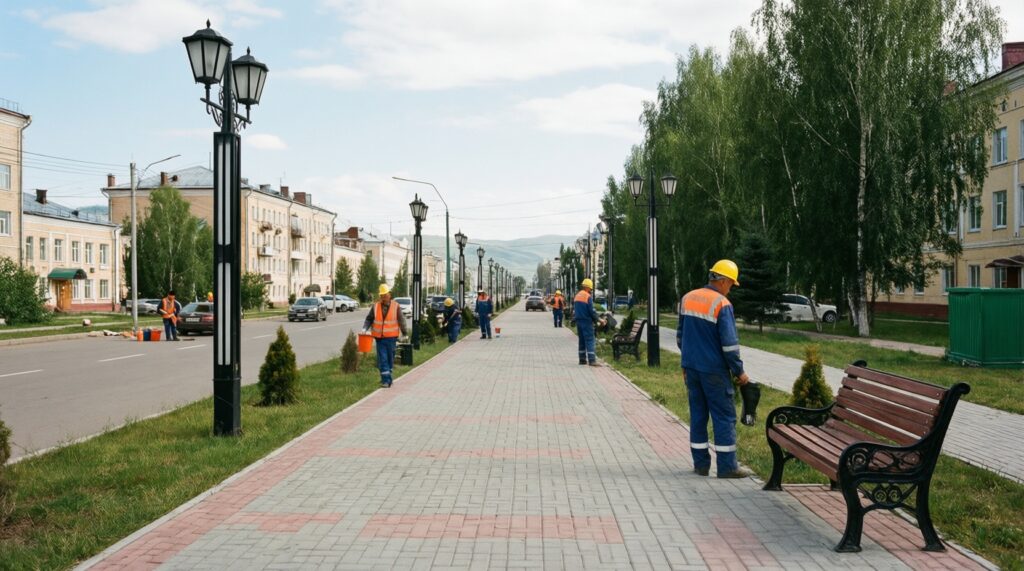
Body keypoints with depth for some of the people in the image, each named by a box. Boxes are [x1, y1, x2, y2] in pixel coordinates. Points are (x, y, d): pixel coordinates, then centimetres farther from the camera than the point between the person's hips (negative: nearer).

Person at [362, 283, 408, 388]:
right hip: (379, 338, 0)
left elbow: (401, 321, 1)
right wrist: (365, 328, -7)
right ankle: (386, 380, -5)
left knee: (390, 359, 10)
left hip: (391, 337, 0)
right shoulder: (375, 307, 2)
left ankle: (387, 378, 24)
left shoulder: (396, 307, -1)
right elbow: (369, 319, 8)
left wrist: (404, 333, -1)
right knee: (382, 359, -5)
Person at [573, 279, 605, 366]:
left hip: (578, 321, 8)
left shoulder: (576, 296, 12)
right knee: (590, 341, -8)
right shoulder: (588, 296, -13)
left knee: (582, 340, 13)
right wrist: (599, 319, -6)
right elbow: (592, 310, -15)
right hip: (587, 321, -8)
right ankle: (592, 360, -14)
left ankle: (582, 359, 16)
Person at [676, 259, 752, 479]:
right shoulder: (722, 304, -14)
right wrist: (739, 371, -6)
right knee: (725, 416, 1)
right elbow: (729, 343, -16)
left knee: (698, 414, 12)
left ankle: (701, 463, 16)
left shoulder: (687, 298, 7)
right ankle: (727, 466, 2)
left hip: (691, 367, 7)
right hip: (714, 370, -6)